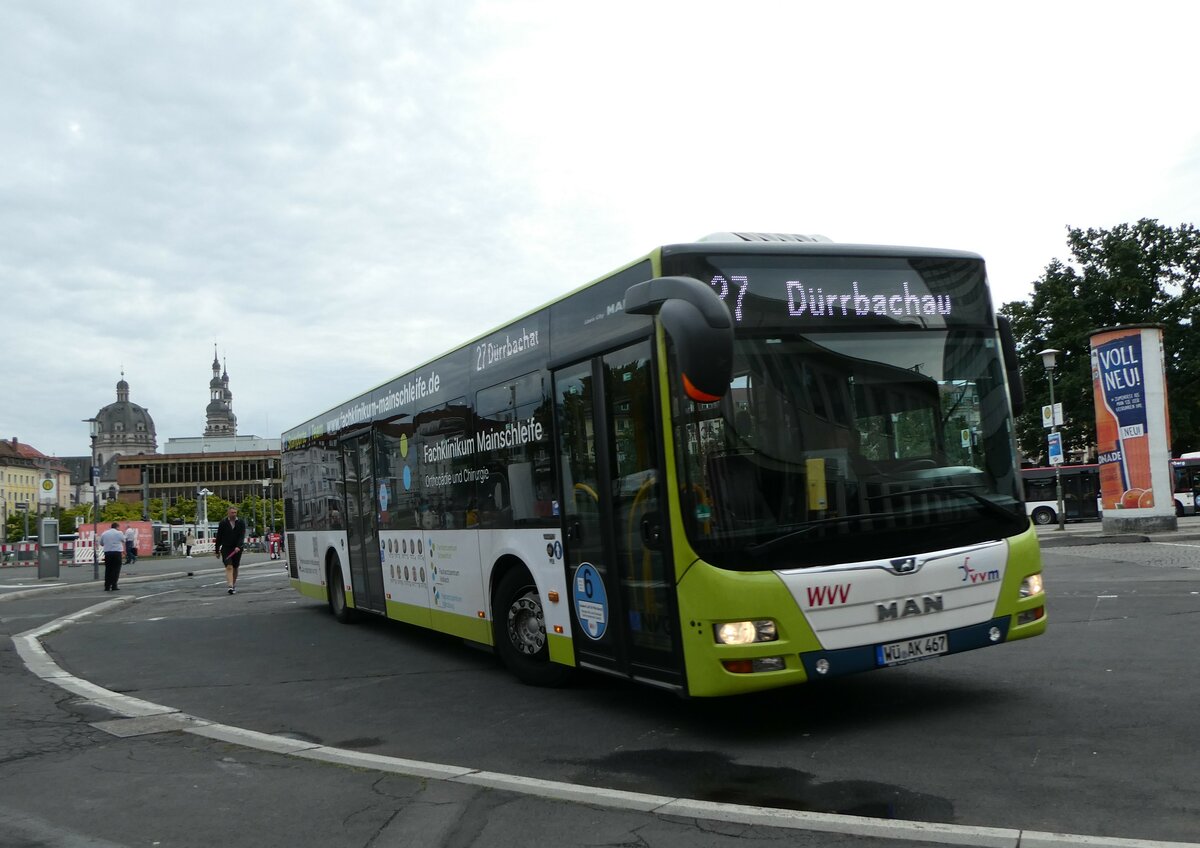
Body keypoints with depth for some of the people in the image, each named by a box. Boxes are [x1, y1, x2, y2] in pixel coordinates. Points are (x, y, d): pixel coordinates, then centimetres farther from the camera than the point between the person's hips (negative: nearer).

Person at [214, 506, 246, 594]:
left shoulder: (241, 523, 2)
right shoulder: (223, 523, 0)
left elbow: (242, 536, -8)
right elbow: (219, 537, 4)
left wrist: (238, 546, -24)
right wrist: (217, 551, 5)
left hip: (237, 548, 2)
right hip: (226, 548, -2)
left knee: (235, 567, 11)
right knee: (229, 567, -15)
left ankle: (234, 584, 27)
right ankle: (230, 586, -23)